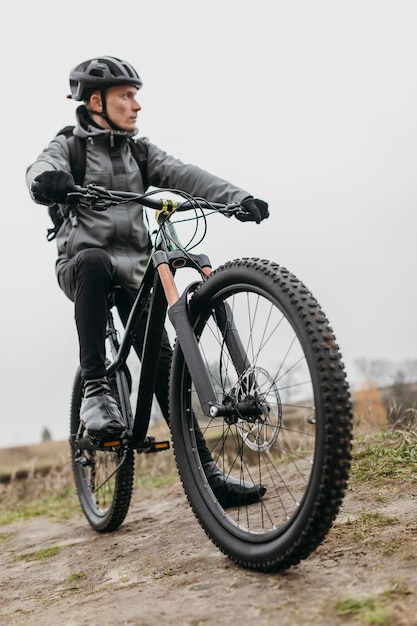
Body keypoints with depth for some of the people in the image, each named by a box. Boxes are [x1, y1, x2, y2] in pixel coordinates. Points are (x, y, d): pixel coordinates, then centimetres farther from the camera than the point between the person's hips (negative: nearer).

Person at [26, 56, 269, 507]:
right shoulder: (69, 146, 3)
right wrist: (49, 179, -46)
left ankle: (206, 474, -8)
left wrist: (237, 197, -19)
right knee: (95, 260, -39)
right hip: (81, 264, -3)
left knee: (163, 362, -9)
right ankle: (94, 388, -33)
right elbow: (40, 172, -20)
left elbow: (182, 174, -2)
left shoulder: (140, 151, 13)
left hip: (133, 271, 3)